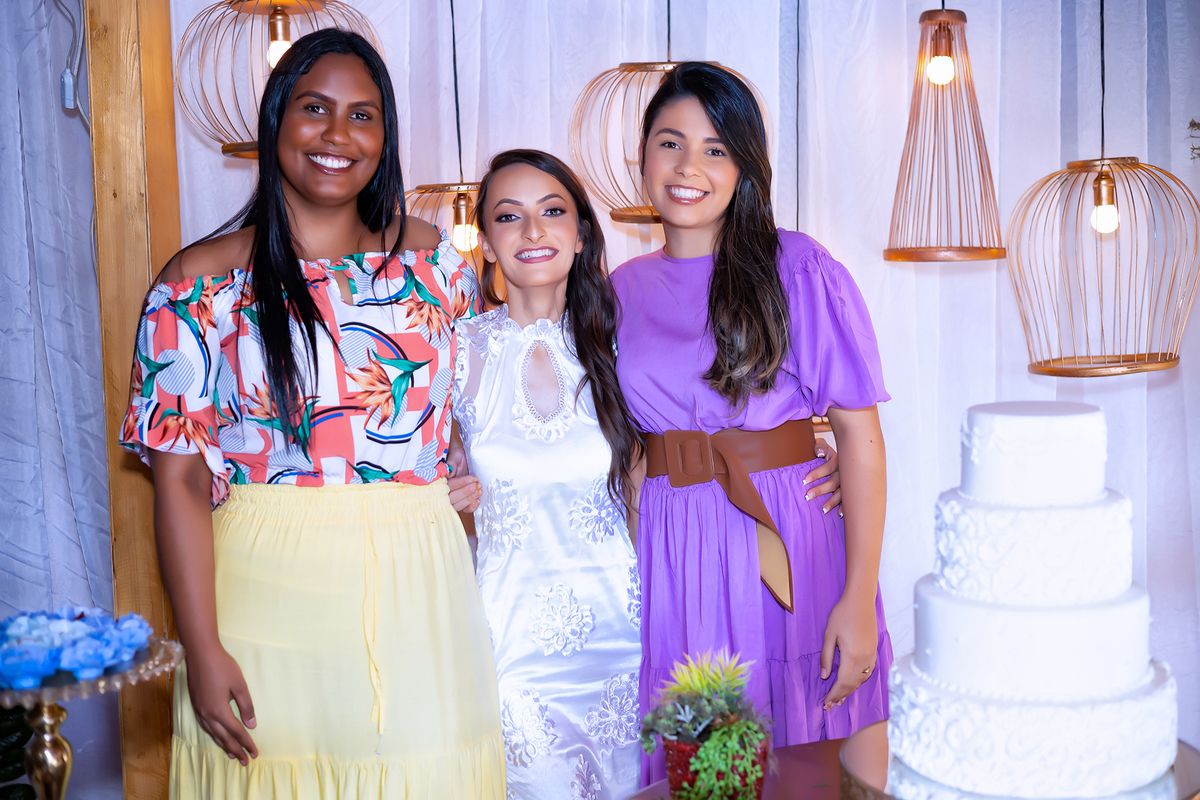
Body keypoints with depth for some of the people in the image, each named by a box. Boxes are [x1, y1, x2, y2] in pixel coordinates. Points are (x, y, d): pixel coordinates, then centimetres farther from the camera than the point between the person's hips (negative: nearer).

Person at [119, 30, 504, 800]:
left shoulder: (428, 255, 8)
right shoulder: (202, 283, -1)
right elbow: (179, 480, -4)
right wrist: (202, 652, -8)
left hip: (418, 597, 2)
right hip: (266, 596, -2)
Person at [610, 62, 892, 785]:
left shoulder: (797, 269, -4)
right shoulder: (624, 290, 8)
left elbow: (860, 434, -7)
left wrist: (860, 598, -13)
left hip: (791, 548, -3)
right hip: (670, 557, 3)